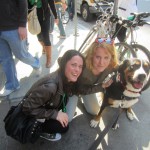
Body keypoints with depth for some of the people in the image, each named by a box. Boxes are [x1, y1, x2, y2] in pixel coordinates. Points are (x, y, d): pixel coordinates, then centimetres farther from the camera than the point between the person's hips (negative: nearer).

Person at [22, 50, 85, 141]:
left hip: (46, 107, 7)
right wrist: (55, 114, -28)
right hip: (29, 116, -7)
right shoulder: (50, 86, -38)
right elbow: (28, 108, -30)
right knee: (63, 127, -17)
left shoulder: (67, 80, -14)